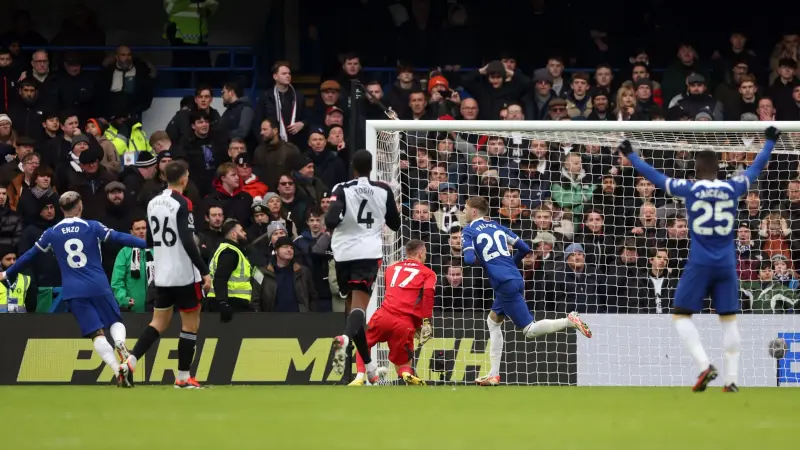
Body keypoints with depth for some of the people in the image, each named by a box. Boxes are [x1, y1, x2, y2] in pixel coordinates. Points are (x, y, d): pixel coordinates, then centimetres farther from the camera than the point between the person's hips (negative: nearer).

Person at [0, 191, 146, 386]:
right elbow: (120, 238, -7)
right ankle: (120, 343, -23)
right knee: (116, 322, 14)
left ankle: (118, 372, -21)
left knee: (96, 333, -2)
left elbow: (30, 255, 16)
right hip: (99, 286, -1)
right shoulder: (92, 227, 1)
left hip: (74, 291, 1)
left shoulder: (52, 233, 7)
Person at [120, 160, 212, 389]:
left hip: (162, 274, 7)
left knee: (159, 322, 12)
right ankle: (183, 377, 5)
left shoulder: (153, 203, 7)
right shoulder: (182, 203, -15)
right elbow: (188, 241, -21)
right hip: (184, 273, -7)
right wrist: (204, 271, -17)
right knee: (191, 324, 5)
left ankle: (130, 362, -5)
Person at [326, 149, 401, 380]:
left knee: (354, 306, 15)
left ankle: (368, 364, 19)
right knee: (359, 307, -12)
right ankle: (345, 338, -45)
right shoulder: (383, 191, 4)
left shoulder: (342, 190, -2)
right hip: (369, 253, -1)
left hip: (343, 253, 1)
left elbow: (331, 221, -16)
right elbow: (395, 224, 14)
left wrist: (330, 222, 6)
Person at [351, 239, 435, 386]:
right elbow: (428, 293, -7)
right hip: (405, 324, -2)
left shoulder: (392, 268, 24)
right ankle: (406, 374, -17)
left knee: (364, 345, 26)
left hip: (383, 316, 2)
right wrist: (426, 322, -10)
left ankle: (360, 378, 5)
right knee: (402, 361, 16)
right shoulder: (428, 273, 13)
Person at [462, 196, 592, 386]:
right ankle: (493, 375, 18)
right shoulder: (497, 227, 18)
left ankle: (569, 321, -23)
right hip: (515, 279, 8)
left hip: (504, 285, -8)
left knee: (530, 330, -4)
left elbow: (469, 259, -14)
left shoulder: (468, 231, -1)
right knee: (493, 321, 21)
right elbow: (524, 248, 17)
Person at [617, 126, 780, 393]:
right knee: (729, 320, 8)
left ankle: (705, 366, -13)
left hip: (699, 265, -3)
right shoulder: (732, 189, 1)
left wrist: (630, 156, 17)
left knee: (681, 316, 5)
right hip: (726, 266, 3)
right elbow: (756, 168, 17)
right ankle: (732, 379, 3)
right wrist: (770, 142, 32)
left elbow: (655, 177, 5)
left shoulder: (689, 189, -4)